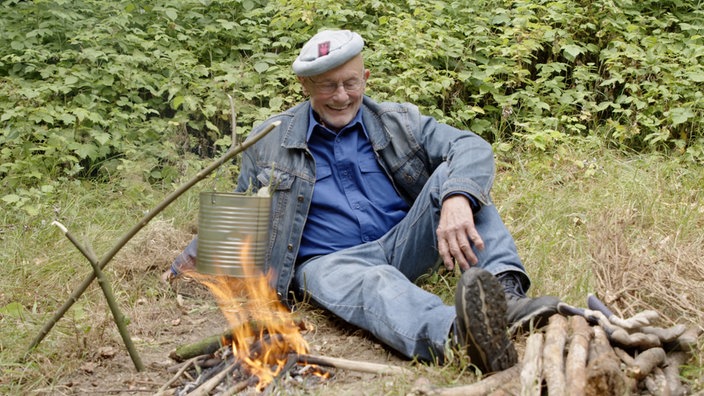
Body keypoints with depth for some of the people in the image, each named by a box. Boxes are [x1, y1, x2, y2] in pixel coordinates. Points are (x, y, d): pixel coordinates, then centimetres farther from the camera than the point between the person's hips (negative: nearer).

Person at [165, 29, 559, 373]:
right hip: (330, 261, -2)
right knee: (370, 283, -40)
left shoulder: (399, 123, 7)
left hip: (403, 246, 3)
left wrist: (458, 200, -32)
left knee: (453, 175, -22)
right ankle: (457, 333, -74)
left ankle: (507, 294, -41)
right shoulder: (270, 142, 9)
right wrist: (191, 260, 15)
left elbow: (473, 147, -9)